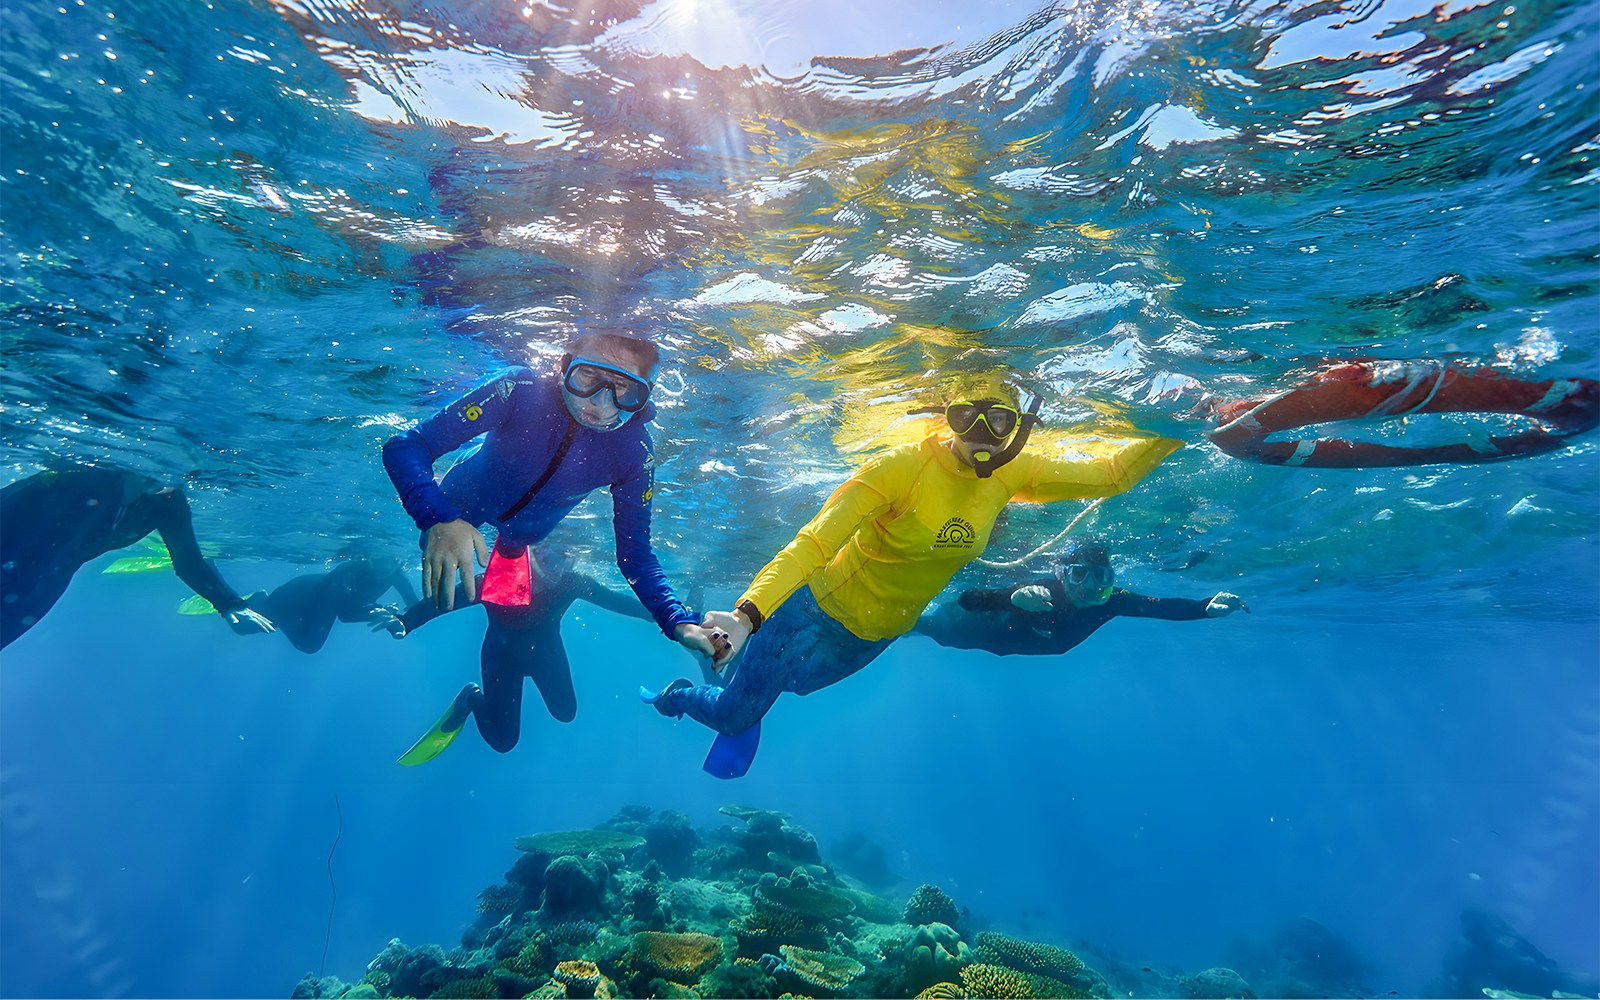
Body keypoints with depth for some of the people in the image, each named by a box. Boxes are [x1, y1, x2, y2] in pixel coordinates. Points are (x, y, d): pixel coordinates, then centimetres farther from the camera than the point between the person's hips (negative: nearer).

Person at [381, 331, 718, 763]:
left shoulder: (633, 452, -27)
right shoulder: (522, 392, -35)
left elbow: (635, 555, -20)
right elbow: (405, 446, -36)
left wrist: (679, 622, -36)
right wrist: (439, 519, -56)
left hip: (520, 544, 1)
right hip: (455, 517, -1)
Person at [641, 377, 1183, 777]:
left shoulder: (1011, 475, -12)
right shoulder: (902, 466, -31)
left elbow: (1110, 474, -2)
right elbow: (813, 542, -37)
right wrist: (748, 613, -48)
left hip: (880, 635, 5)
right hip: (821, 610, -5)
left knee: (795, 683, 29)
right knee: (734, 714, 11)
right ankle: (675, 694, 44)